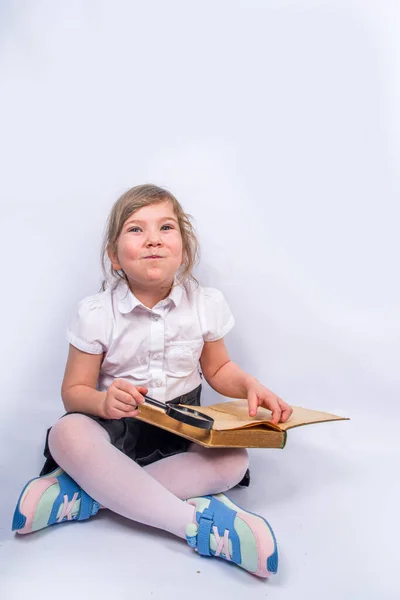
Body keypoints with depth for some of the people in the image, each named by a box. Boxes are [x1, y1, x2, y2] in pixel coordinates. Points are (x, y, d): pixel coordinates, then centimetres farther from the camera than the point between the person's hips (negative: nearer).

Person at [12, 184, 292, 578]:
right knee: (67, 434, -34)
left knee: (235, 459, -28)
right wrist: (103, 401, -29)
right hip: (117, 427, -1)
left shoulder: (206, 304, -5)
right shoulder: (96, 314, -11)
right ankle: (197, 521, -34)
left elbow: (219, 369, 10)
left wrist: (250, 385, -12)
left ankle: (85, 494, -25)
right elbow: (73, 391, -5)